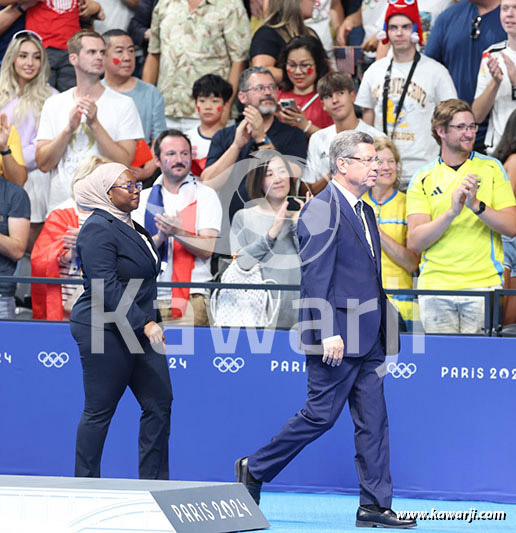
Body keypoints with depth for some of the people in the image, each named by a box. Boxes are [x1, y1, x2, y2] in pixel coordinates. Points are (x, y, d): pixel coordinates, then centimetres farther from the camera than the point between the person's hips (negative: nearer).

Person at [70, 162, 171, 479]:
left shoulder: (131, 227, 15)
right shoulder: (98, 229, -15)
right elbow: (107, 289, -22)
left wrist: (152, 323, 22)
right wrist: (145, 324, -26)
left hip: (140, 332, 9)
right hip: (106, 332, -9)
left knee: (159, 402, 5)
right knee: (99, 410, -1)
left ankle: (154, 484, 10)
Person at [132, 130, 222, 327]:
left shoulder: (205, 195, 6)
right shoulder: (143, 198, 13)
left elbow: (207, 249, -5)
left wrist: (178, 233, -20)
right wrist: (160, 236, -15)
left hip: (190, 297, -2)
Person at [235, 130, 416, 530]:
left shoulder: (365, 212, 17)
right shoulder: (322, 210, -11)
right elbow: (315, 278, -17)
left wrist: (385, 329, 18)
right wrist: (328, 334, -22)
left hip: (367, 339, 9)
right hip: (337, 338, -9)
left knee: (373, 420, 4)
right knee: (321, 414, -3)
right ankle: (254, 470, 13)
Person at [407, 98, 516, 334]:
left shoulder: (491, 168, 8)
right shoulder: (423, 179, 7)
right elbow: (414, 243, -3)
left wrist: (476, 205, -15)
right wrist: (452, 212, -16)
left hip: (484, 282, 0)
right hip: (435, 284, 1)